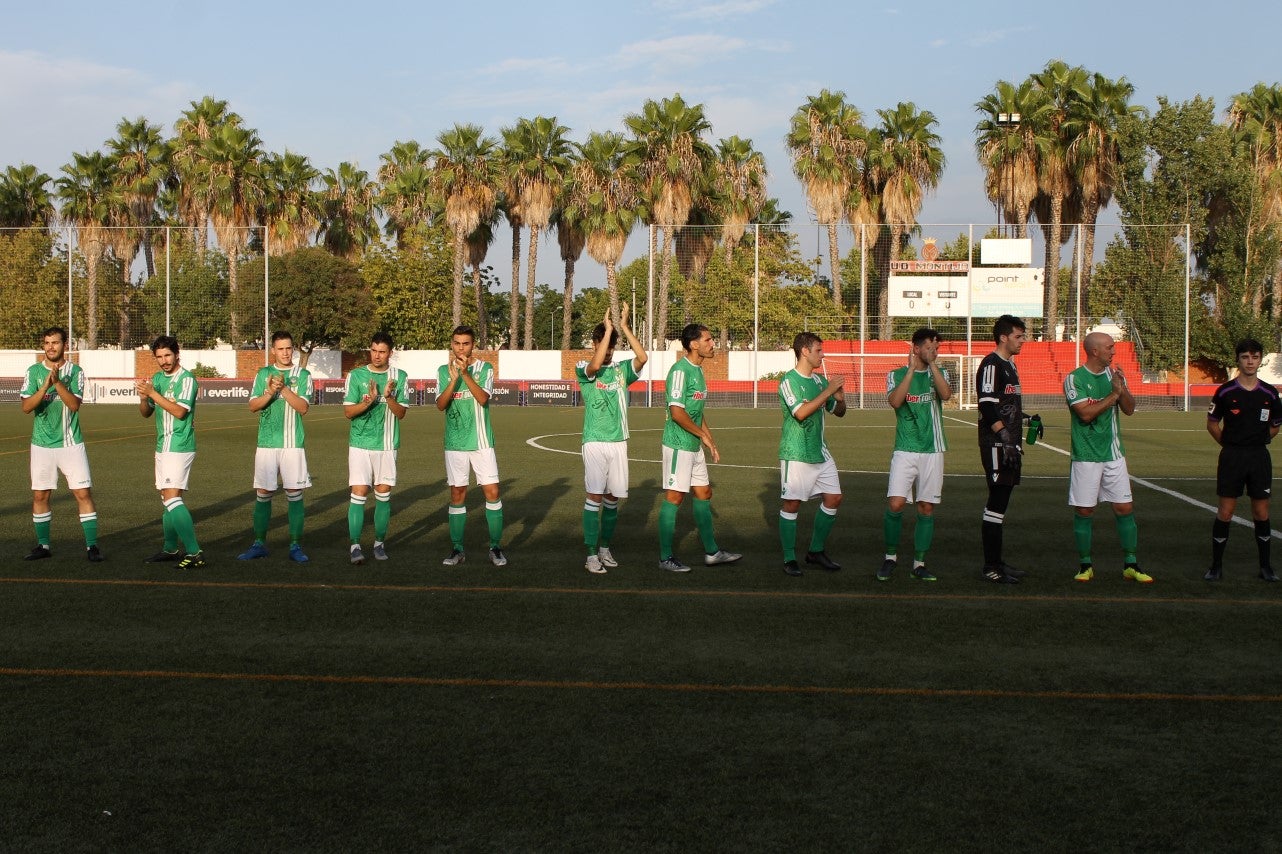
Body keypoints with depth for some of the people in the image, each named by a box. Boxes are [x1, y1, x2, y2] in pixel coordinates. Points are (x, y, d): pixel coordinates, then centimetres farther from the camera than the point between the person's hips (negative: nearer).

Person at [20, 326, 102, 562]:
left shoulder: (75, 371, -2)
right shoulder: (33, 371, 2)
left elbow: (74, 404, -13)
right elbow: (26, 407, -9)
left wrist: (57, 381, -24)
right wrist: (46, 385, -22)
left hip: (71, 444, -2)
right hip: (42, 445, 2)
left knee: (83, 493, -5)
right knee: (40, 496, 7)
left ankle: (91, 545, 1)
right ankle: (43, 545, 20)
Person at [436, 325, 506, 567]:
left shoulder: (485, 368, 0)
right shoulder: (443, 371, 5)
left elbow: (483, 398, -15)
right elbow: (440, 405, -6)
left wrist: (465, 373, -25)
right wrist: (454, 378, -20)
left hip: (481, 442, -1)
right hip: (454, 444, 1)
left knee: (492, 492, -4)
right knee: (457, 495, 5)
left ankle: (496, 547, 6)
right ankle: (457, 549, 13)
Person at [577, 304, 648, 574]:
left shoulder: (622, 370, 8)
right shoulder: (583, 369, -1)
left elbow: (643, 357, -10)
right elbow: (595, 365, -25)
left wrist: (624, 326, -12)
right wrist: (608, 329, -21)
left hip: (619, 441, 4)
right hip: (595, 442, -4)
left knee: (612, 497, 8)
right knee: (594, 496, -8)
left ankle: (605, 548, 22)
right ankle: (591, 554, -5)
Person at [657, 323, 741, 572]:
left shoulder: (698, 370, 13)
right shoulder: (680, 370, -16)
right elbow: (677, 413, -22)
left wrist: (710, 442, 16)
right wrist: (704, 435, -13)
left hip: (694, 445, 10)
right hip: (678, 444, -10)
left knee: (703, 493, 14)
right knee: (674, 497, -3)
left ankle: (711, 552, 23)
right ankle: (665, 558, 4)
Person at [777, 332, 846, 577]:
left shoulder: (820, 380, 12)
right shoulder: (789, 381, -11)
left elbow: (839, 412, 20)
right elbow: (801, 412, -24)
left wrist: (840, 398, -3)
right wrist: (829, 391, -22)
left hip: (820, 452, 8)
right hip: (796, 453, -8)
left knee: (833, 498, 6)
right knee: (792, 504, -3)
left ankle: (816, 551, 20)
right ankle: (789, 558, 7)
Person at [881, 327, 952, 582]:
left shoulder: (939, 374, 9)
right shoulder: (897, 375, 4)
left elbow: (946, 394, -13)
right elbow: (895, 401, -16)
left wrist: (932, 363, -13)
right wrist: (911, 369, -15)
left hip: (933, 451, 2)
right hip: (905, 450, -2)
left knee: (927, 508, 4)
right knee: (895, 503, -13)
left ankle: (919, 564, 13)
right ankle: (890, 557, 7)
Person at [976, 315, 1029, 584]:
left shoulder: (1009, 365, 19)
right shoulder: (991, 365, -12)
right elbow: (988, 407, -20)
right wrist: (1005, 440, -24)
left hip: (1008, 444, 10)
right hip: (996, 445, -10)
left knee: (1001, 501, 12)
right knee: (997, 501, -8)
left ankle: (996, 561, 19)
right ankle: (991, 566, -4)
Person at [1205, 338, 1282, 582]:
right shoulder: (1225, 391, -4)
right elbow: (1212, 423, 6)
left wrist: (1259, 441, 9)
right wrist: (1230, 445, 4)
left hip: (1259, 457, 2)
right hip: (1231, 458, -2)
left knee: (1261, 513, 6)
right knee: (1225, 512, -2)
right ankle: (1216, 566, 6)